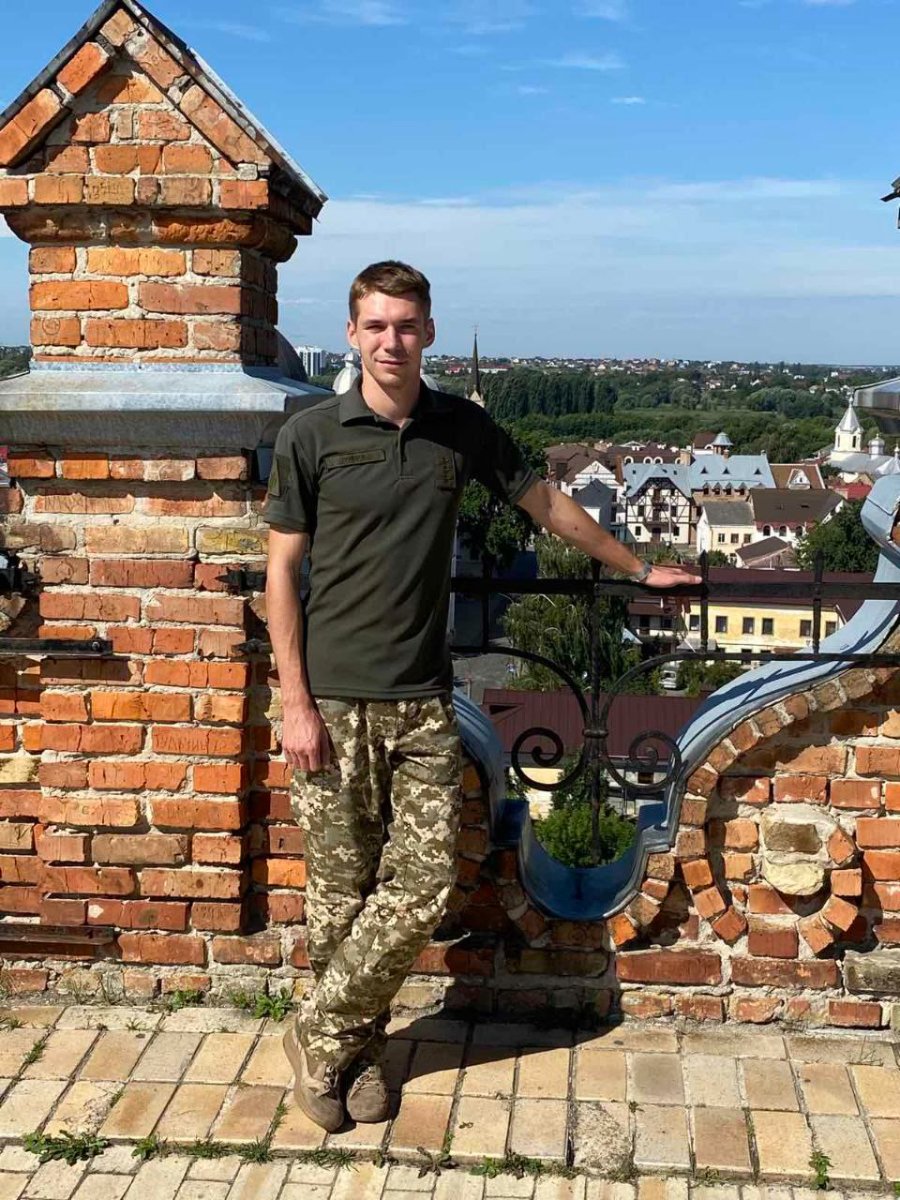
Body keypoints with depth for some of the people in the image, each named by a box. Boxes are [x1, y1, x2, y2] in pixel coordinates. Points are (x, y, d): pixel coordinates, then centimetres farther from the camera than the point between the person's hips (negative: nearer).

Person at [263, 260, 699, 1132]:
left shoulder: (464, 430, 5)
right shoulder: (310, 435, -3)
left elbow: (548, 507, 18)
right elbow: (283, 572, -2)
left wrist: (639, 569, 27)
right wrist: (295, 702, -8)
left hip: (423, 702, 3)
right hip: (332, 701, -2)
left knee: (421, 884, 0)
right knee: (340, 888, 5)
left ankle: (322, 1034, 19)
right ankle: (354, 1046, 25)